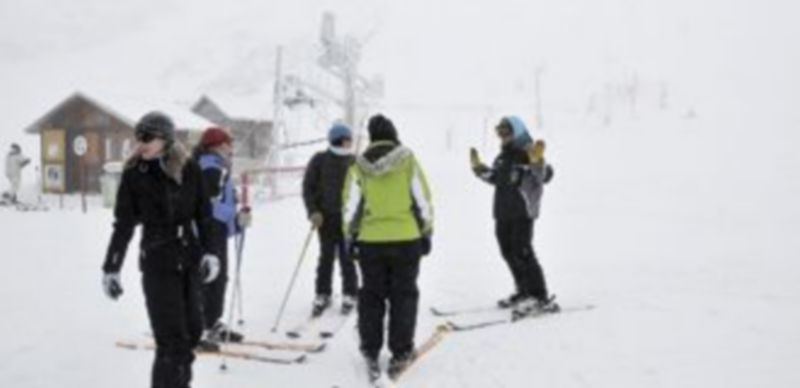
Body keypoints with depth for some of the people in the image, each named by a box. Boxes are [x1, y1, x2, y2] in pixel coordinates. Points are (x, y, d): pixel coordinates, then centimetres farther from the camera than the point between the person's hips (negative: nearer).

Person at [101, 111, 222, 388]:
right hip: (157, 262, -4)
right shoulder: (134, 174, -7)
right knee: (171, 336, -9)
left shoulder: (189, 170, -1)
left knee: (192, 329, 12)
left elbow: (204, 215, 4)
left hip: (190, 259, 4)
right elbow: (123, 225, -3)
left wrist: (210, 252, -5)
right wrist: (111, 268, -5)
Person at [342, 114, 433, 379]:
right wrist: (426, 231, 7)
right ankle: (400, 352, 11)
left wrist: (350, 236, 10)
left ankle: (370, 352, 14)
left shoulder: (359, 167, 0)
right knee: (403, 295, 9)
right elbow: (423, 200, -2)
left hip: (370, 240, 1)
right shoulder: (408, 162, -3)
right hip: (406, 238, -1)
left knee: (372, 296, 13)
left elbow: (351, 206, 0)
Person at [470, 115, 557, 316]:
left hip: (522, 213, -9)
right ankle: (524, 292, 28)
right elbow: (494, 178, 27)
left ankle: (541, 297, -3)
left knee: (522, 252, -11)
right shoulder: (503, 157, 14)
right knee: (508, 251, 14)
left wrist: (538, 161, -43)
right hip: (503, 213, 9)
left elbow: (545, 175, -26)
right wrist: (478, 167, 19)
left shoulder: (528, 155, -12)